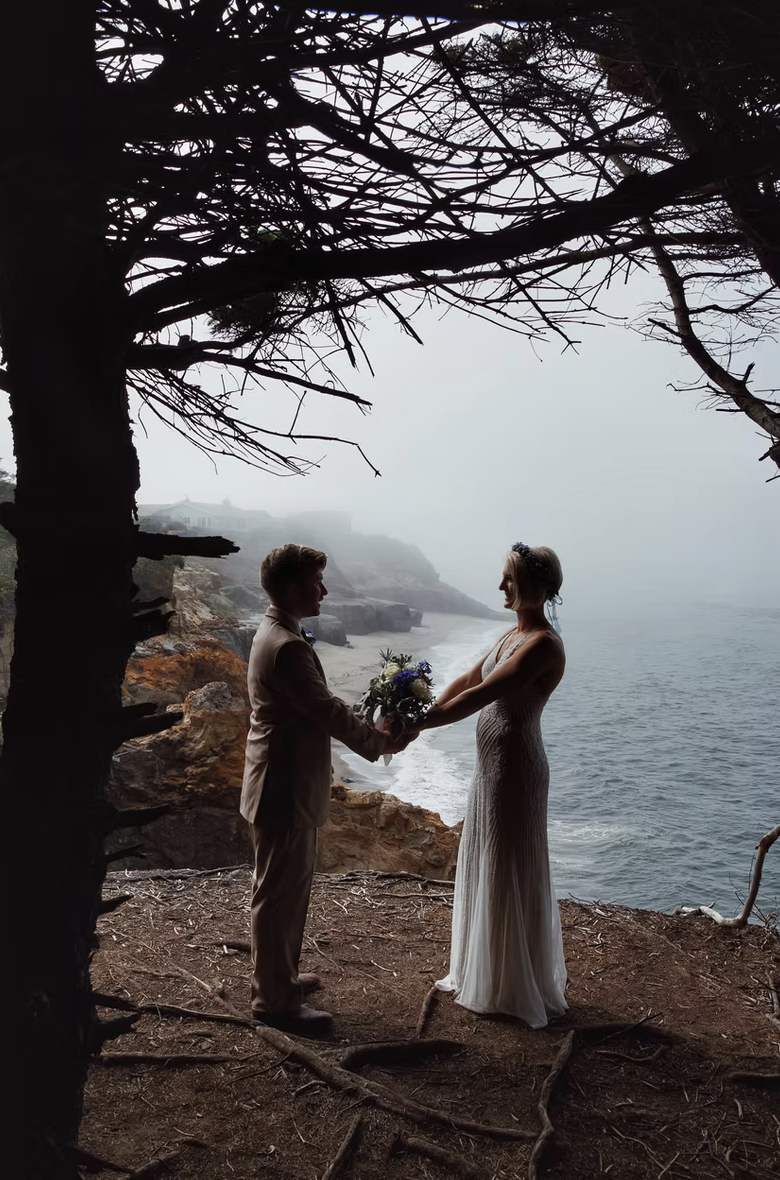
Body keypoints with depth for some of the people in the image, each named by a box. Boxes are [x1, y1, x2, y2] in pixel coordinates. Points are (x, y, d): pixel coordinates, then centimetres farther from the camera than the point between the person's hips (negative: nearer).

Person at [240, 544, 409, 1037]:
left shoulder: (280, 634, 9)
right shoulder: (287, 646, -25)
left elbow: (322, 705, 16)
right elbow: (328, 711, -22)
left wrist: (369, 728, 11)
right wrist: (380, 742, -8)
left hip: (288, 785, 11)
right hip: (285, 791, -11)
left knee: (289, 888, 22)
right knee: (280, 895, 3)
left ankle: (276, 976, 38)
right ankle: (276, 1001, 18)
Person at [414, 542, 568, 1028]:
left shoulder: (543, 645, -22)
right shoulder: (515, 634, 9)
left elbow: (477, 697, -26)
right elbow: (466, 681, 7)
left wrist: (414, 724, -23)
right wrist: (422, 716, -6)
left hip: (515, 768, -10)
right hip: (493, 763, 10)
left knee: (510, 872, 5)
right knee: (486, 866, 20)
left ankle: (515, 988, 23)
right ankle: (484, 970, 38)